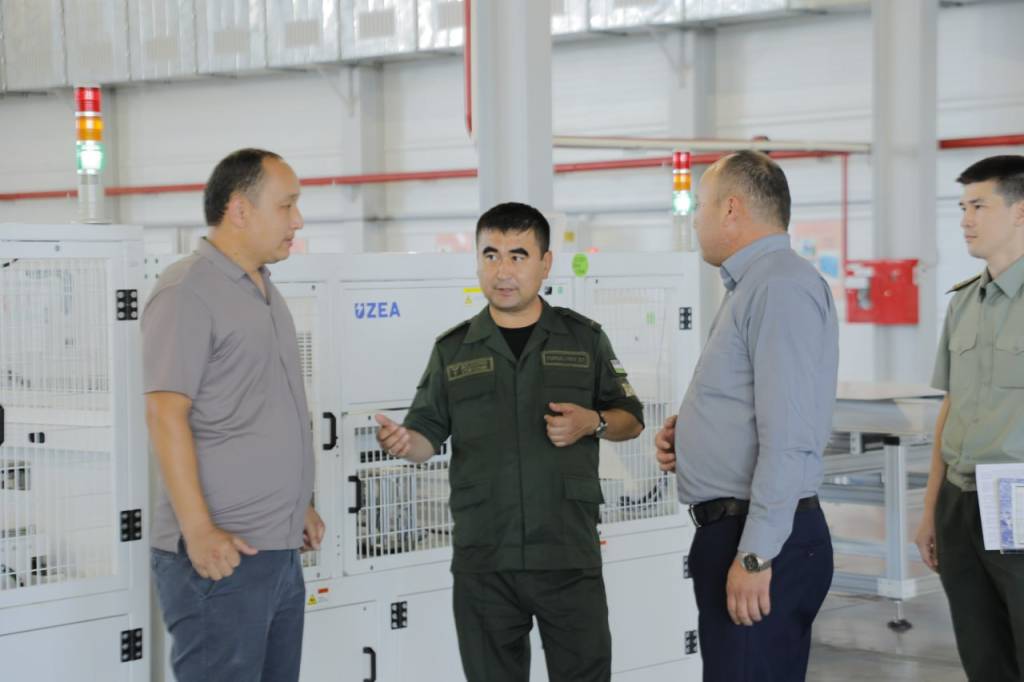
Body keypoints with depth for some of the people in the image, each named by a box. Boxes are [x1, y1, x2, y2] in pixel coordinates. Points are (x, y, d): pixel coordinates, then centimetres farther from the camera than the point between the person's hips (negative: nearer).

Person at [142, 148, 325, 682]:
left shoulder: (264, 292, 18)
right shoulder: (188, 292, -10)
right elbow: (165, 413, -16)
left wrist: (299, 504, 21)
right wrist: (198, 530, -21)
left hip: (280, 551, 9)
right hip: (220, 556, -9)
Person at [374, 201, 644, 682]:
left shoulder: (584, 339, 6)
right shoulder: (453, 350, 8)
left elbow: (631, 420, 11)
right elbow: (428, 435, 6)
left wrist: (592, 422, -10)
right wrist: (403, 441, -17)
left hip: (570, 554, -1)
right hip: (482, 560, 1)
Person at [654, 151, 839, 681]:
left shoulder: (780, 285, -15)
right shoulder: (752, 286, 18)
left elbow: (788, 437, -23)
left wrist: (755, 555, -24)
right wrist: (687, 434, 9)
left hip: (760, 541, -10)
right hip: (734, 532, 10)